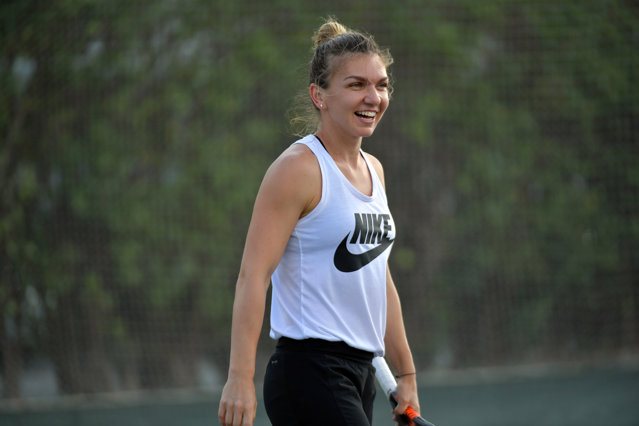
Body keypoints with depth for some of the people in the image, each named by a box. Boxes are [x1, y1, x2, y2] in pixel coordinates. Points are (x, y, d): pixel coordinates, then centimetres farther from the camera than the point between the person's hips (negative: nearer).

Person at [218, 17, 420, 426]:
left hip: (359, 376, 9)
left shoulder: (373, 170, 16)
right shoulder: (298, 168, -9)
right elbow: (253, 275, -15)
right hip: (310, 373, -9)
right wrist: (240, 377, -23)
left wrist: (406, 375, 23)